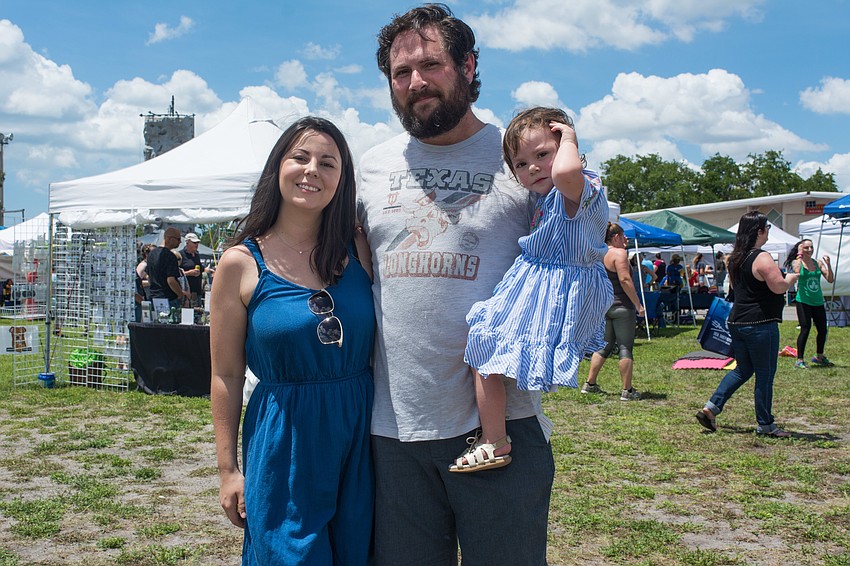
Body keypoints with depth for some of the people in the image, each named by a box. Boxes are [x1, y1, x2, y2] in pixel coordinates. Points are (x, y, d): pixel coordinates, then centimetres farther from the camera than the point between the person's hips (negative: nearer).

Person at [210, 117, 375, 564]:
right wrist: (228, 469, -2)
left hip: (359, 439, 3)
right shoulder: (241, 264, -5)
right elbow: (226, 376, -2)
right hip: (282, 445, -3)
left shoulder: (359, 253, 2)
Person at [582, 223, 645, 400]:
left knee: (604, 346, 17)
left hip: (603, 306, 8)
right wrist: (638, 304, -17)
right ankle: (627, 390, -2)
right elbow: (625, 280, -19)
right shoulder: (619, 253, -12)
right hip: (621, 306, -8)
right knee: (625, 347, -3)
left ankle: (589, 384, 19)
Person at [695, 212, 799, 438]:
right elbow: (779, 287, -21)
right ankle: (765, 425, 10)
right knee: (765, 375, 2)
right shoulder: (762, 258, -16)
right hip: (760, 324, -8)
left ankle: (710, 408, 9)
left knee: (742, 369, 18)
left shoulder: (735, 258, 11)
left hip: (737, 321, 9)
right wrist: (791, 279, 1)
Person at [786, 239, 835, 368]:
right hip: (803, 301, -5)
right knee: (805, 329, -12)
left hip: (818, 302, 5)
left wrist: (828, 264, -8)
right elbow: (797, 272, -26)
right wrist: (800, 256, -17)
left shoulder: (818, 263, 9)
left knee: (823, 330, 9)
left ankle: (819, 356, 30)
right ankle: (799, 360, -5)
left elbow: (830, 280, 4)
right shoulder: (797, 262, -2)